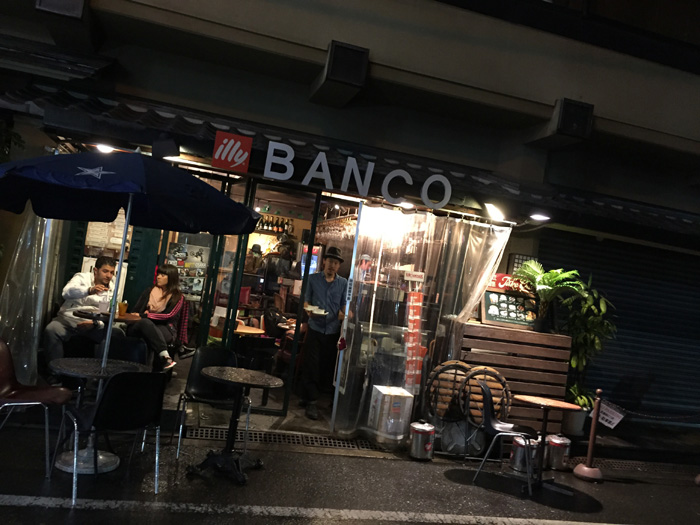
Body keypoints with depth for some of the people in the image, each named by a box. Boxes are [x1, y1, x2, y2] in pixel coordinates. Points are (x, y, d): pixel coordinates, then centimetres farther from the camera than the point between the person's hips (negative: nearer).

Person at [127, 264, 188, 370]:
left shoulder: (178, 297, 9)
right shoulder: (149, 291, 21)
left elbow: (169, 316, -5)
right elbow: (135, 311, 16)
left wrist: (145, 315, -11)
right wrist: (145, 316, -8)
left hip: (165, 328, -3)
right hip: (144, 325, 3)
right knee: (145, 322, -36)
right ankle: (165, 357, -53)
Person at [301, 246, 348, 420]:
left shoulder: (343, 283, 8)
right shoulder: (313, 279, 6)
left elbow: (344, 305, 6)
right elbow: (306, 300, 6)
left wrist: (345, 313, -16)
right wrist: (309, 310, -15)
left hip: (333, 331, 2)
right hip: (315, 329, -2)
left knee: (325, 367, 7)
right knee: (311, 365, -4)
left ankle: (307, 397, 23)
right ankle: (311, 401, 3)